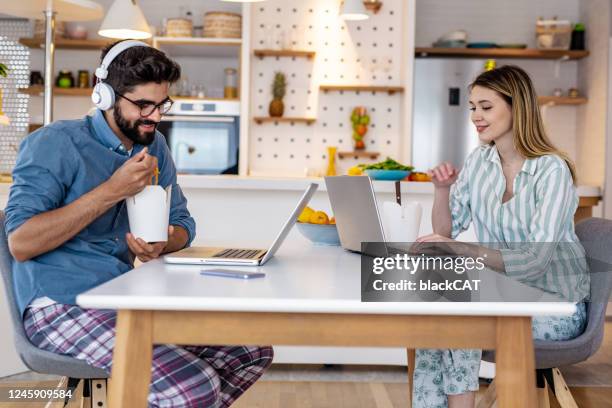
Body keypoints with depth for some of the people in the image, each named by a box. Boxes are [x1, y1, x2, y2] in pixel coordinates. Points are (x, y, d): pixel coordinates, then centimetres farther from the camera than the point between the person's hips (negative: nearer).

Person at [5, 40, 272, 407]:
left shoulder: (153, 145, 12)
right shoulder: (55, 143, -9)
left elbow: (182, 223, 16)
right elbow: (20, 244, -18)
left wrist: (161, 245, -10)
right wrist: (113, 191, -21)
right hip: (62, 305, -7)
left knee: (254, 352, -3)